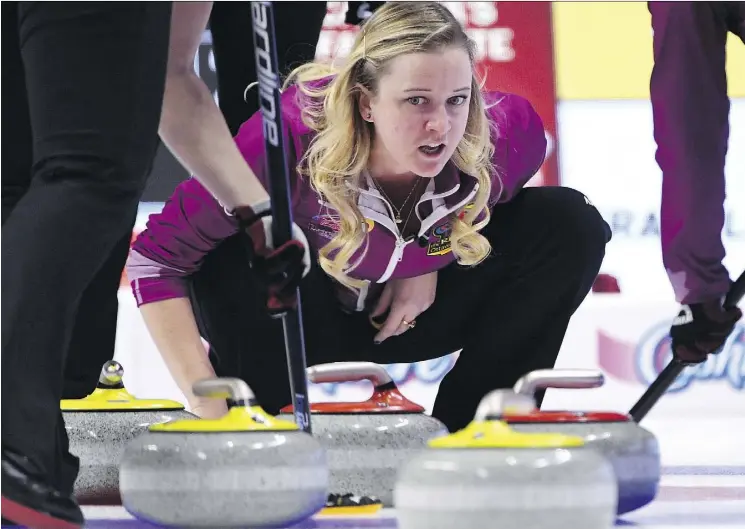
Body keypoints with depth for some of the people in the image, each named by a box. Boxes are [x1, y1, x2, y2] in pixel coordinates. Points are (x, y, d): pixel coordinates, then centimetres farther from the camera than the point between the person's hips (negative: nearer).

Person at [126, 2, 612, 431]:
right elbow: (155, 259, -32)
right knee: (225, 264, -37)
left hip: (420, 309, 4)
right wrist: (210, 414, -36)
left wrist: (435, 260, -14)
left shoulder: (503, 134, -28)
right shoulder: (292, 140, -37)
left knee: (571, 227, -17)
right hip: (299, 318, -3)